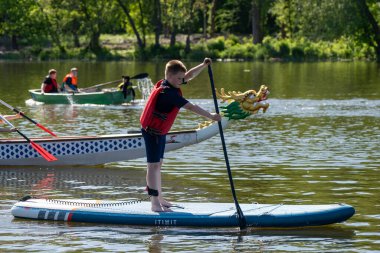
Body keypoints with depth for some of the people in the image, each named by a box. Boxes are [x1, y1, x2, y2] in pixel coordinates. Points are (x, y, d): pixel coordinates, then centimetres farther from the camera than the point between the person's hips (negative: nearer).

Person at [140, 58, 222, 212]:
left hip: (159, 131, 11)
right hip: (152, 132, -11)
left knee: (158, 164, 16)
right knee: (153, 165, -9)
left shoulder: (165, 84, 2)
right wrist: (211, 116, -29)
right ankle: (155, 204, -10)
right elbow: (190, 107, -30)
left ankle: (159, 198, 25)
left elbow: (190, 75, 11)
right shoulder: (169, 93, -26)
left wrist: (204, 65, -1)